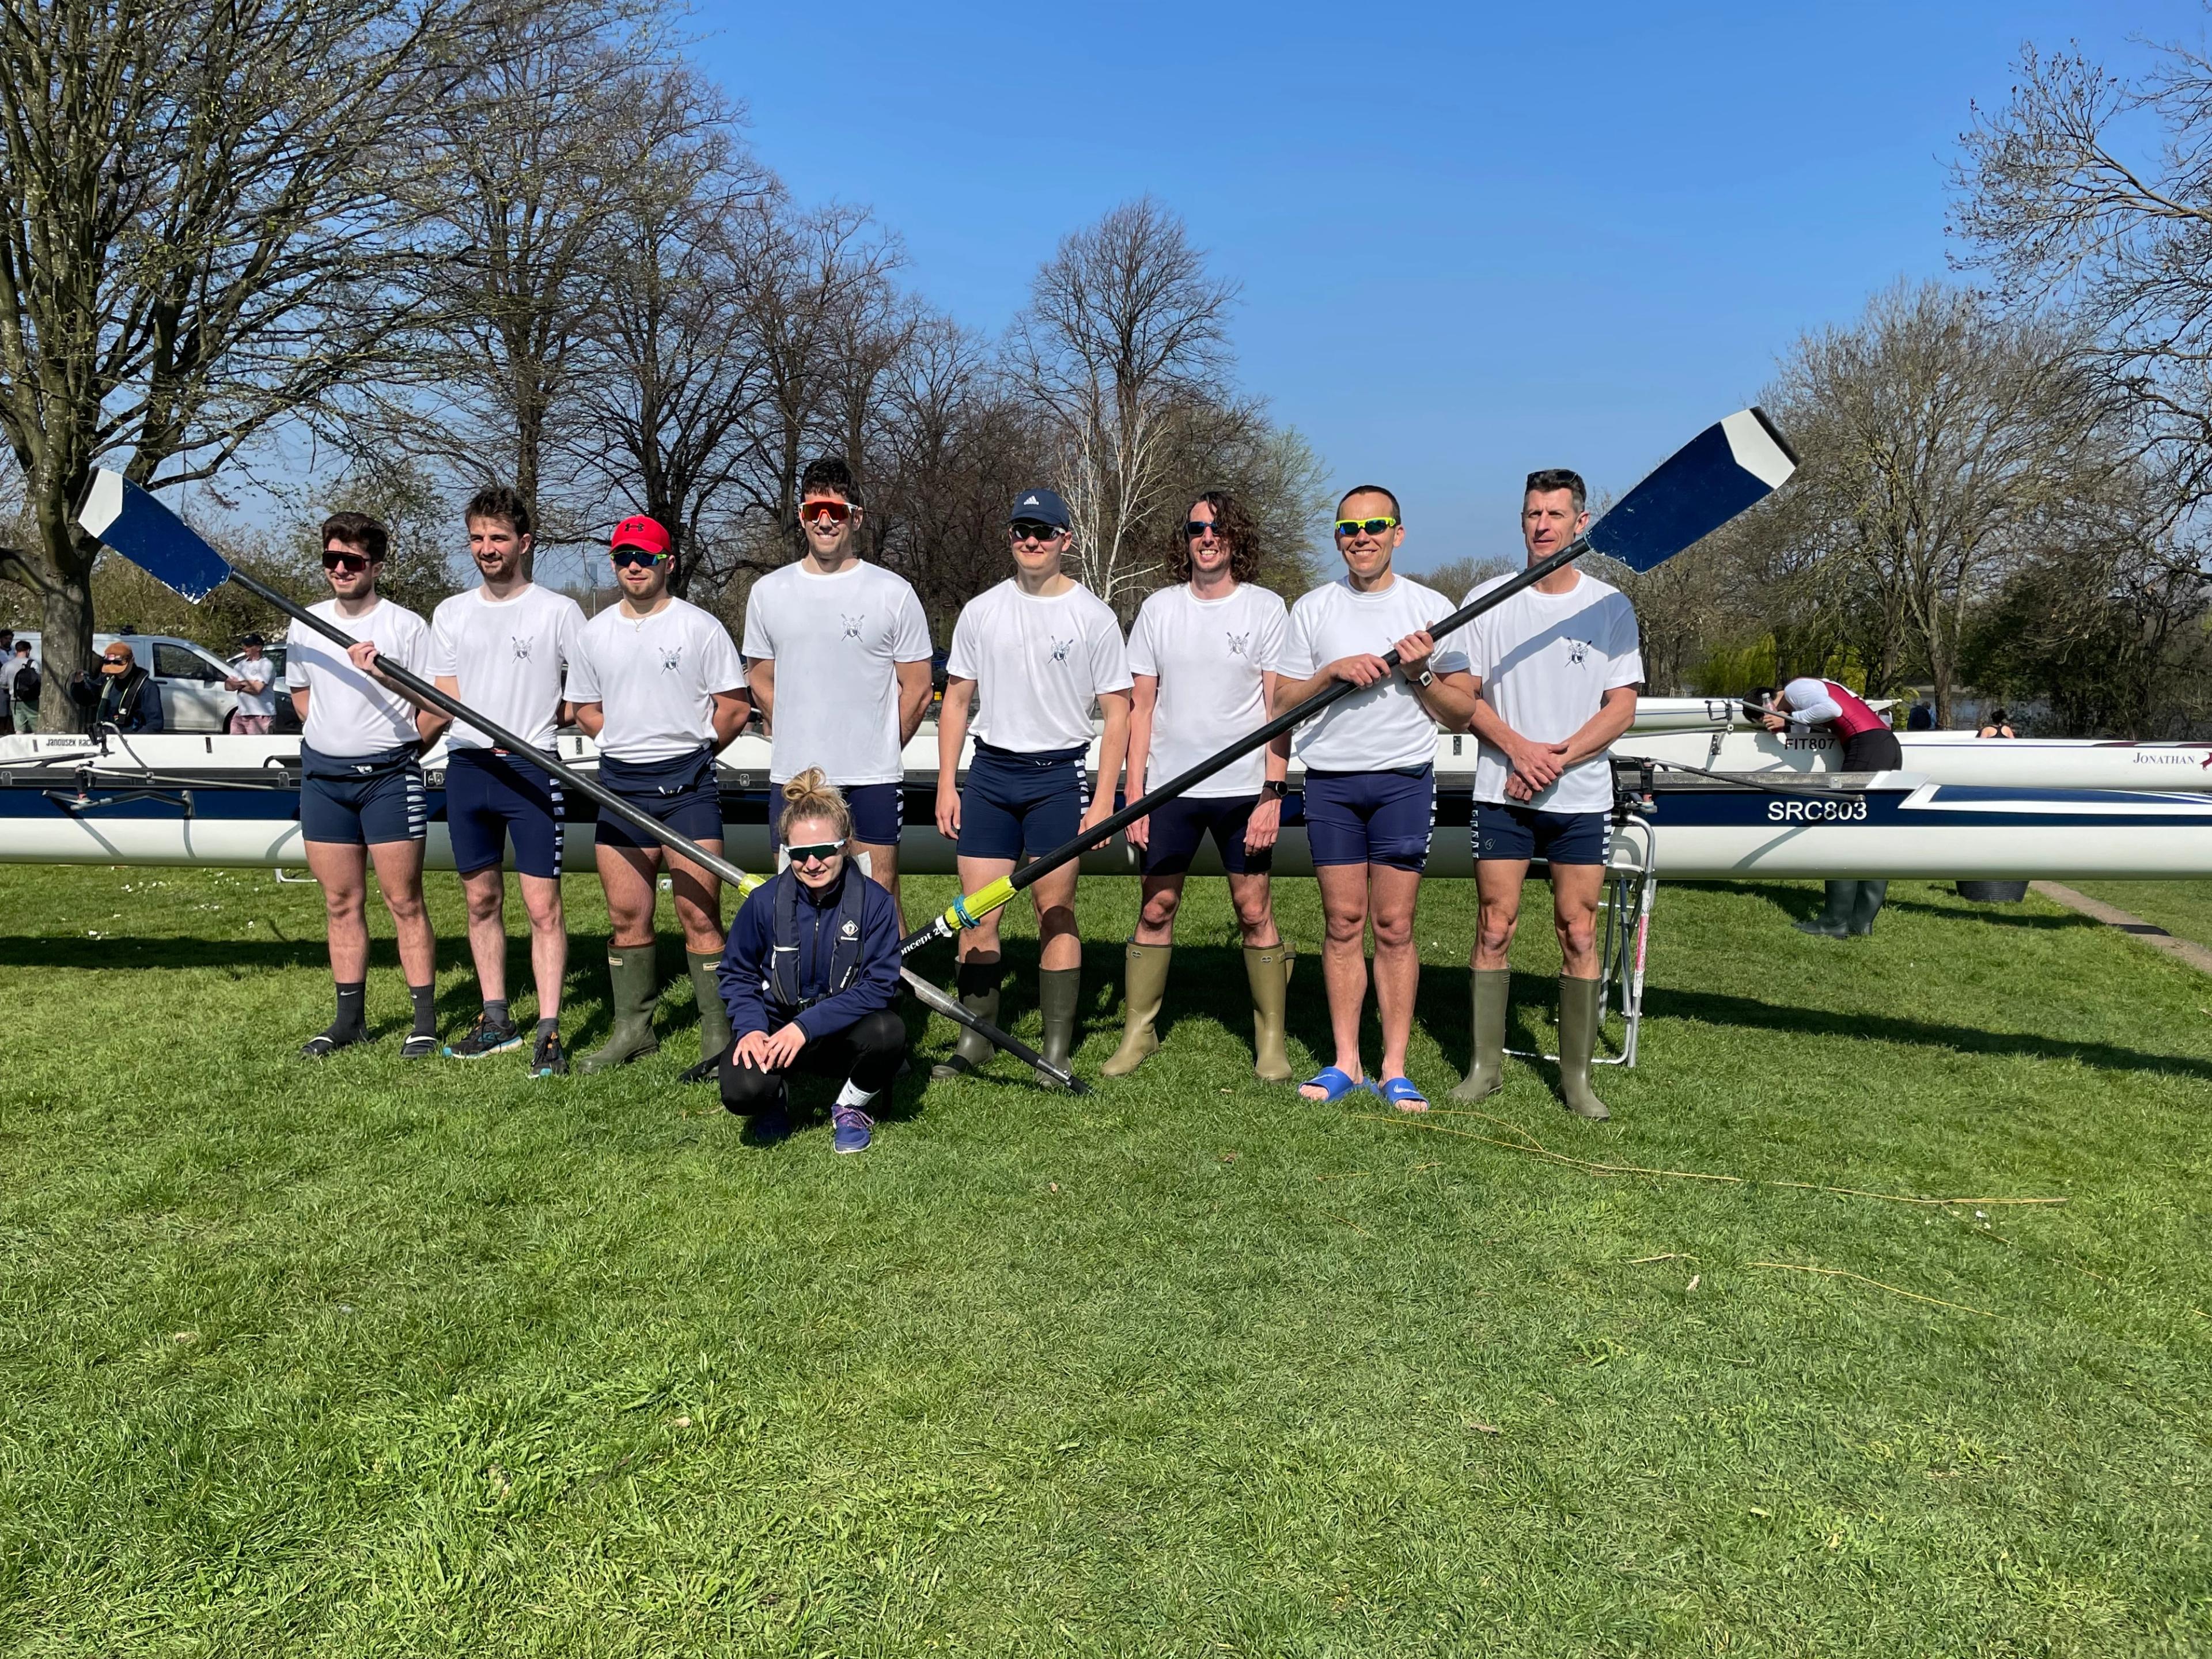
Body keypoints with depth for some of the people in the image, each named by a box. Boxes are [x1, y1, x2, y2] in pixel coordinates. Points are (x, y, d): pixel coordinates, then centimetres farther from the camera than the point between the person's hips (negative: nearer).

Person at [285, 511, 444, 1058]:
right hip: (322, 773, 5)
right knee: (341, 903, 10)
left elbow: (438, 708, -6)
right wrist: (336, 740, 14)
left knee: (405, 902, -2)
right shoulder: (305, 625, 9)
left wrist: (399, 755, -5)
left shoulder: (406, 626, -6)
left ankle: (425, 1021, 4)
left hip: (388, 777, -5)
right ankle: (350, 1018, 19)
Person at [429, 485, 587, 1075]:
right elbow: (446, 701, 11)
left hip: (533, 769, -5)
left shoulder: (559, 611, 0)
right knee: (482, 900, 11)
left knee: (543, 906, -7)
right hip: (467, 767, 5)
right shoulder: (451, 613, 14)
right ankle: (496, 1021, 22)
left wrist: (541, 719, -4)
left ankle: (549, 1032, -4)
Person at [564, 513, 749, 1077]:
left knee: (699, 915, -6)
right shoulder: (595, 633, 13)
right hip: (620, 784, 5)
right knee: (627, 917, 9)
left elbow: (735, 707, -1)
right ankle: (633, 1029, 21)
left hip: (687, 783, -5)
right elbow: (585, 708, 21)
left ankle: (719, 1036, 0)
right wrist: (628, 743, 9)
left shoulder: (700, 627, -1)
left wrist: (689, 749, 1)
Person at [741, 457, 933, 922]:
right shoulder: (768, 592, 8)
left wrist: (880, 751, 4)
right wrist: (798, 740, 10)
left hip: (874, 778, -3)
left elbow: (917, 691, 2)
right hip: (794, 776, 3)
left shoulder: (894, 592, -1)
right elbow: (761, 682, 17)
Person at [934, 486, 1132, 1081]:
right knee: (977, 914, 3)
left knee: (1056, 914, 0)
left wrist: (1103, 799, -7)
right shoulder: (980, 611, 9)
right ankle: (976, 1038, 16)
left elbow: (1117, 711, 0)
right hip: (990, 770, 3)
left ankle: (1057, 1049, 10)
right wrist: (946, 785, 4)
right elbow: (956, 699, 12)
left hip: (1059, 775, -3)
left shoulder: (1093, 615, 0)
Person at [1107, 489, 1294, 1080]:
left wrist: (1272, 795, -11)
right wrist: (1134, 794, 1)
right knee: (1156, 906, 4)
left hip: (1243, 788, -2)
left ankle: (1271, 1039, 13)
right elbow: (1142, 707, 7)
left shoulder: (1266, 609, 0)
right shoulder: (1159, 609, 6)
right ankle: (1138, 1031, 17)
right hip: (1170, 786, 2)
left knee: (1255, 910, 0)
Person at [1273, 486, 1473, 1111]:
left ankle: (1395, 1069, 6)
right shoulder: (1311, 610, 9)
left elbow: (1462, 713, 6)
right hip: (1330, 782, 1)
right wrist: (1333, 672, -8)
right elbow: (1281, 704, 7)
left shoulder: (1432, 608, 5)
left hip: (1404, 781, -1)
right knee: (1343, 923, 4)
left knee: (1394, 926, -2)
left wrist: (1421, 677, -12)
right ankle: (1345, 1063, 13)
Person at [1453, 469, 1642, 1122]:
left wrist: (1557, 759, -11)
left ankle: (1576, 1075, 11)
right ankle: (1486, 1064, 11)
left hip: (1580, 797, 0)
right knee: (1494, 930, 0)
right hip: (1501, 793, 0)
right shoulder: (1488, 600, 5)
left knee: (1579, 935, 1)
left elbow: (1622, 708, 1)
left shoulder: (1610, 606, 5)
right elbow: (1464, 696, 2)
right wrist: (1520, 748, -13)